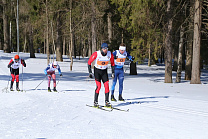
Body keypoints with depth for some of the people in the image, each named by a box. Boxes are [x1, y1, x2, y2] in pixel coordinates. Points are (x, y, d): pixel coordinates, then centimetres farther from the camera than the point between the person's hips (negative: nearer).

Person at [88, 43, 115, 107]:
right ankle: (95, 102, -3)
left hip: (104, 71, 4)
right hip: (97, 71, -4)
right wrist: (90, 72, -14)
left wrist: (113, 72, 5)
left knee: (107, 86, -5)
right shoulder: (96, 54, -21)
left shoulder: (110, 54, -11)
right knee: (98, 86, -14)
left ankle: (107, 102, 4)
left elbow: (112, 63, 8)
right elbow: (89, 62, -11)